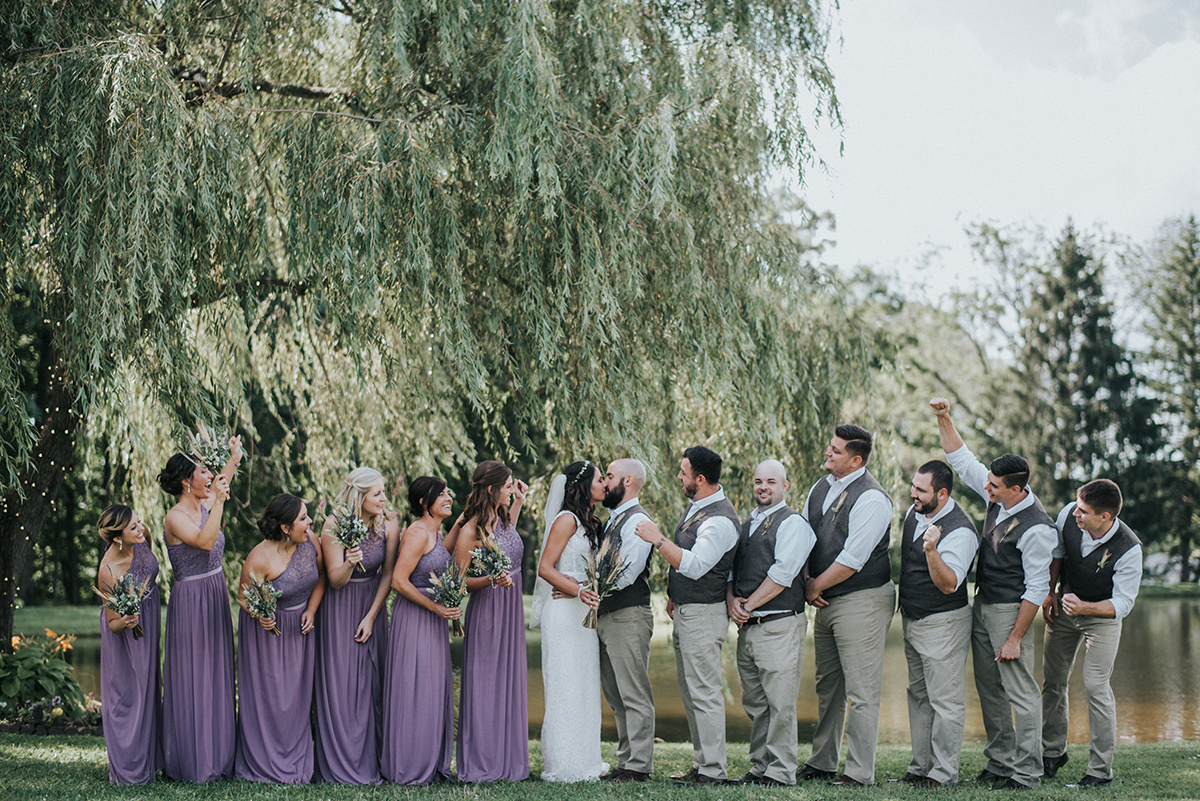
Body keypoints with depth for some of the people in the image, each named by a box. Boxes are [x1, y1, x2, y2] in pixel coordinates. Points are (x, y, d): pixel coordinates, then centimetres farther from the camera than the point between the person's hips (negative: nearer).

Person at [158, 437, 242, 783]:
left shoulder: (203, 507, 7)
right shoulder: (175, 517, -16)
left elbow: (221, 484, 30)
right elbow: (206, 541, -32)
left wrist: (234, 459, 27)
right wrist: (219, 500, -31)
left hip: (215, 600, 8)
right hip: (190, 601, -8)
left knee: (217, 679, 12)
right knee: (192, 681, -1)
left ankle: (217, 756, 21)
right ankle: (192, 763, 7)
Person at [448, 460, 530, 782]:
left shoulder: (503, 518, 4)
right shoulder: (469, 531, -17)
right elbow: (461, 583, -12)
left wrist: (518, 502, 23)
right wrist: (492, 580, -28)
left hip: (512, 610, 8)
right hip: (486, 612, -8)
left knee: (509, 683, 10)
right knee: (485, 686, -2)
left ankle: (508, 760, 18)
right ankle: (481, 764, 6)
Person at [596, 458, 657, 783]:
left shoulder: (637, 520, -12)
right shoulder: (613, 520, 18)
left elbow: (625, 574, -20)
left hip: (628, 618, -10)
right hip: (606, 617, 10)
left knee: (635, 695, -6)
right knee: (617, 697, 12)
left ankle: (639, 766, -4)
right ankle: (625, 761, 18)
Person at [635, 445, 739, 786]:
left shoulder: (720, 521, -21)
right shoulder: (696, 504, 11)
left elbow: (693, 566, -29)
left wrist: (658, 540, -23)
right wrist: (674, 595, 23)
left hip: (703, 614, -11)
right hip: (685, 611, 11)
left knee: (704, 693, -8)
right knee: (690, 690, 14)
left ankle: (713, 771, -4)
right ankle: (701, 763, 20)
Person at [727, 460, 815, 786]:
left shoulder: (793, 523, -4)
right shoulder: (746, 524, 20)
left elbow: (782, 574, -13)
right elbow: (730, 567, 19)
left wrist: (748, 606, -10)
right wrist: (731, 600, -1)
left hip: (779, 626, -7)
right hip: (746, 627, 7)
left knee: (780, 704, -7)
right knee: (755, 704, 10)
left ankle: (781, 772, -4)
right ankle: (759, 767, 16)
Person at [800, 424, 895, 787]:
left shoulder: (872, 499, -17)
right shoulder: (821, 488, 10)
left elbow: (851, 560, -20)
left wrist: (815, 587, -9)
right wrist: (806, 584, 1)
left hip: (861, 602, -9)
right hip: (826, 600, 9)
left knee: (862, 692, -5)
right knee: (828, 686, 16)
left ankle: (859, 773, 1)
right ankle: (822, 763, 27)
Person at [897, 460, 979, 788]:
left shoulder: (960, 532, -22)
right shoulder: (914, 513, 5)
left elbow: (949, 585, -28)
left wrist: (932, 551, -41)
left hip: (943, 623, -9)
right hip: (912, 620, 9)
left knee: (945, 700, -3)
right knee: (918, 695, 14)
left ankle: (944, 773, 3)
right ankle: (921, 766, 23)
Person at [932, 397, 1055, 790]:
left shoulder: (1037, 529, -22)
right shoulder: (998, 498, 0)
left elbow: (1036, 588, -19)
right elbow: (962, 460, 11)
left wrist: (1015, 637, -19)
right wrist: (944, 420, 0)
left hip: (1010, 611, -9)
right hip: (981, 606, 9)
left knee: (1021, 691, -3)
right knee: (989, 689, 13)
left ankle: (1026, 772, 2)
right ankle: (999, 761, 23)